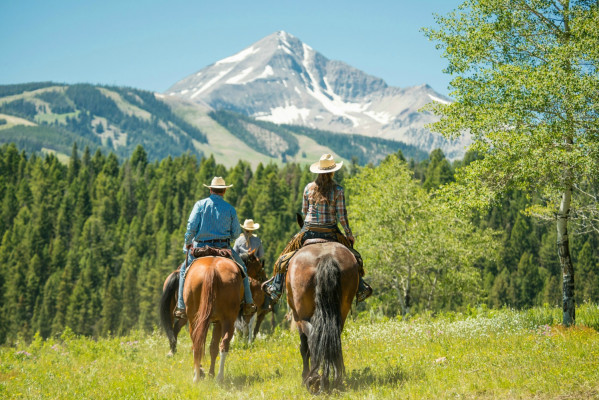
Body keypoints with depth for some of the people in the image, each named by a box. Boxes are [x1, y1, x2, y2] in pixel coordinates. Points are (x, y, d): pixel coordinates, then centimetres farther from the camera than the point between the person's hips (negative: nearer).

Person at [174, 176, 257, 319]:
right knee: (242, 269, 23)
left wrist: (187, 243, 8)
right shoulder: (230, 209, 1)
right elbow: (236, 233, 3)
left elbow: (191, 226, -8)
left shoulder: (200, 204, -2)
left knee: (184, 270, 20)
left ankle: (182, 307, 12)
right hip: (224, 247, 0)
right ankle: (248, 304, 20)